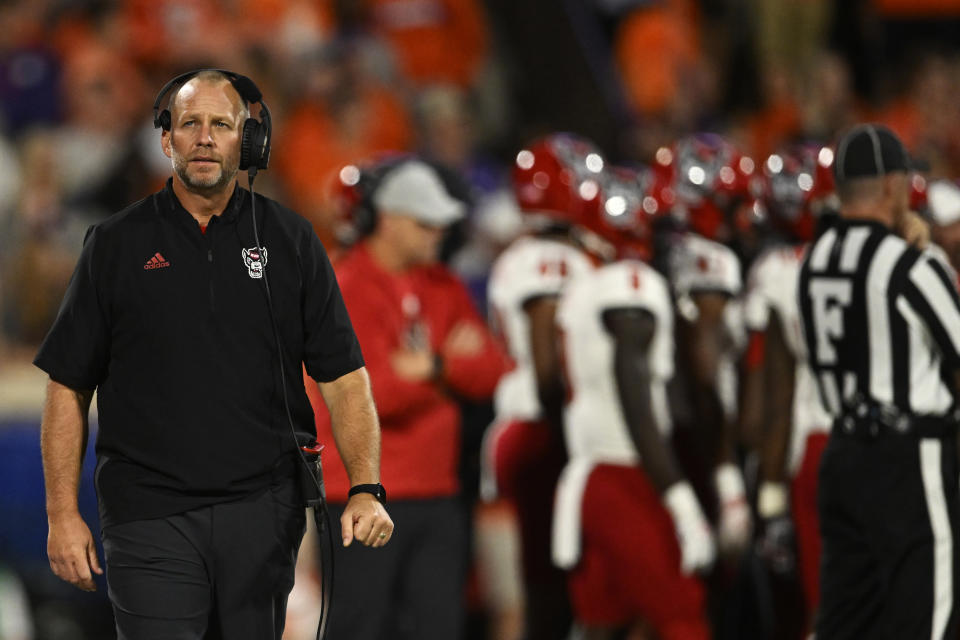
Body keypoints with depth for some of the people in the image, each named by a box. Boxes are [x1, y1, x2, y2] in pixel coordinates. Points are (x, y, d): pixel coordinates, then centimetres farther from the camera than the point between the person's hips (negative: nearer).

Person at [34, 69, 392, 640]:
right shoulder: (116, 245, 5)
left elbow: (343, 377, 4)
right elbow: (68, 386, 6)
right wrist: (63, 513, -1)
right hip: (150, 516, -1)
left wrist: (366, 491, -9)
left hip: (263, 511, 1)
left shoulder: (290, 240, 7)